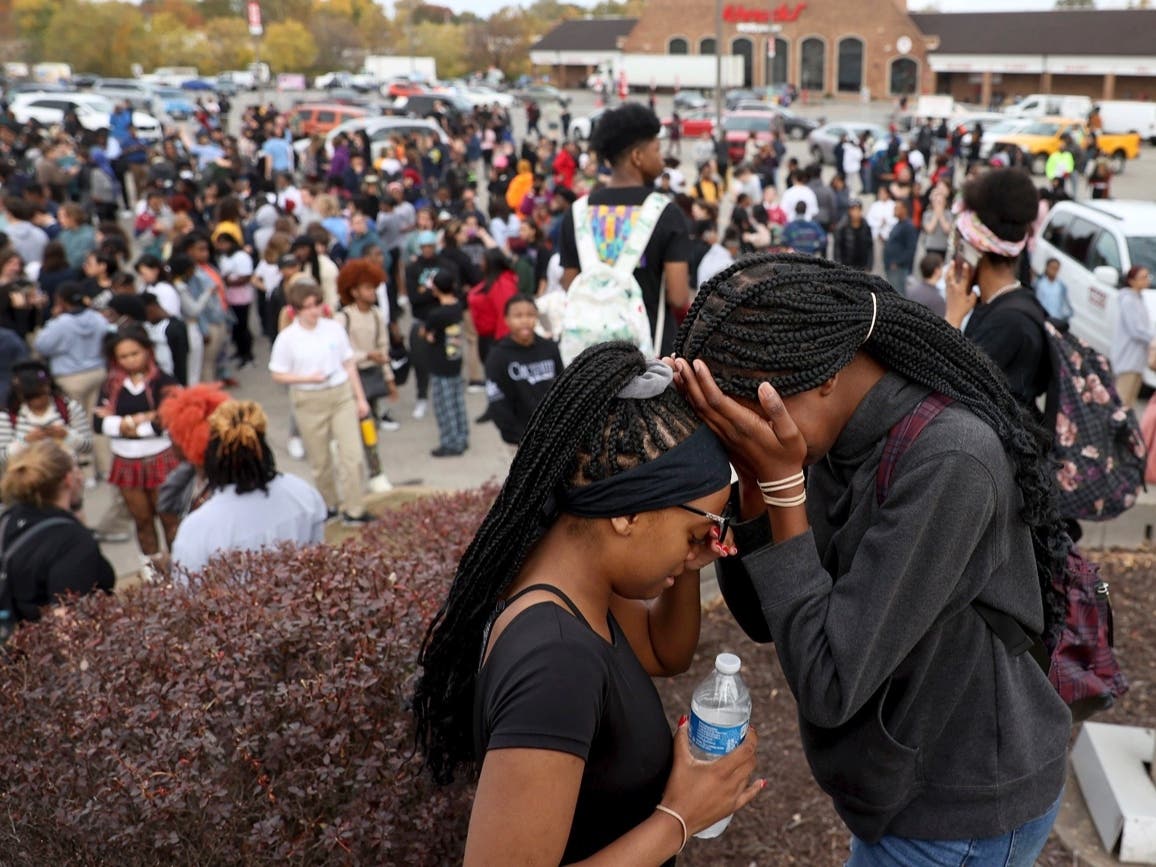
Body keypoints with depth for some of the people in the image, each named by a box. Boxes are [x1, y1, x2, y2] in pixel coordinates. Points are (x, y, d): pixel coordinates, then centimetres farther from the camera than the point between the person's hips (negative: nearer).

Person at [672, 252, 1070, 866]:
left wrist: (782, 481, -29)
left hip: (961, 817, -7)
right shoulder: (846, 441, -5)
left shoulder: (946, 461, -30)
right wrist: (755, 478, -18)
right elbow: (762, 616, -3)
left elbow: (828, 686, -30)